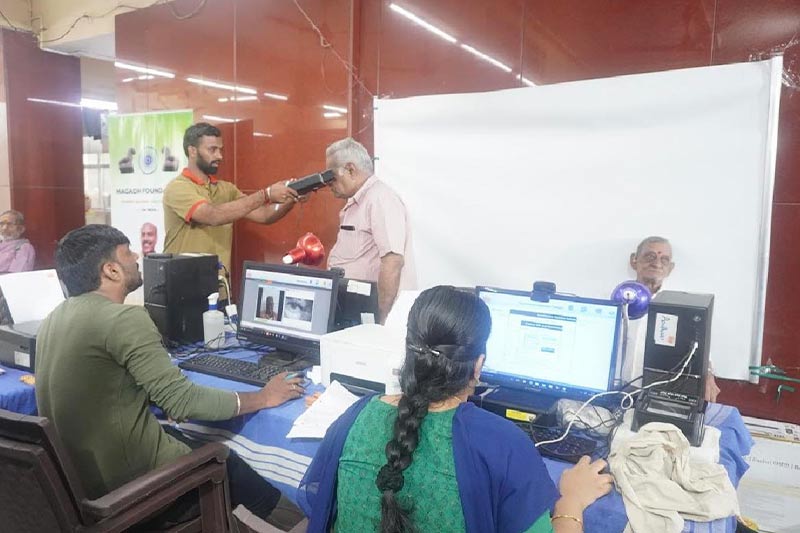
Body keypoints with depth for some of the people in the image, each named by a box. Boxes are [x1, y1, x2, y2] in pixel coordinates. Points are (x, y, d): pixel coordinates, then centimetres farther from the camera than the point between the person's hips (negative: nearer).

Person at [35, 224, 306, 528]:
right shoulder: (125, 319, -24)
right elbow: (182, 403, -25)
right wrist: (263, 398, -14)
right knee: (264, 489, 7)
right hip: (127, 476, -9)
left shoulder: (55, 318, 5)